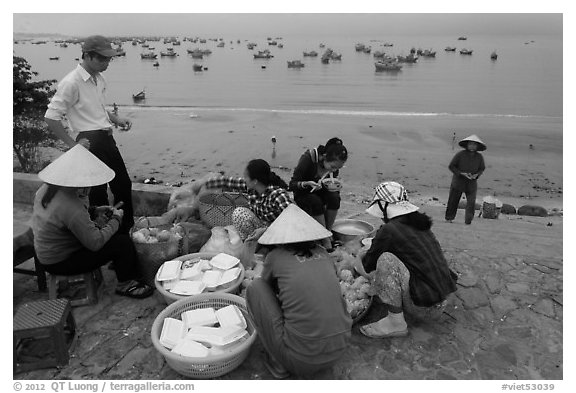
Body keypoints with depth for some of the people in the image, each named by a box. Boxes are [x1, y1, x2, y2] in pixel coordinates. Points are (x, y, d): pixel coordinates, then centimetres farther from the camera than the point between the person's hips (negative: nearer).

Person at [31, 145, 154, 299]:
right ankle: (126, 284, 6)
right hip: (60, 263, -9)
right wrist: (116, 219, -14)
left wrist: (95, 211, 1)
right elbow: (95, 242, -27)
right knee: (123, 242, -12)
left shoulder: (46, 188, -4)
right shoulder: (70, 207, -34)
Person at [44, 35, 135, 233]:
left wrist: (116, 119, 10)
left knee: (124, 184, 15)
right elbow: (51, 118, -14)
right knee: (98, 192, 2)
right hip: (91, 141, -9)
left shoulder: (99, 79, 12)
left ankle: (127, 230, 31)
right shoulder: (71, 82, -15)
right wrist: (73, 144, -14)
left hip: (107, 139, 9)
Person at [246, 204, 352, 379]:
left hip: (301, 359, -5)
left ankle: (278, 364, 12)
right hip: (339, 349, 5)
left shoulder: (275, 257, -1)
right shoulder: (323, 254, 9)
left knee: (255, 287, 8)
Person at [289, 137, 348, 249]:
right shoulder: (308, 158, -29)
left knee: (334, 197, -26)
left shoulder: (334, 164, -14)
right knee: (316, 202, -34)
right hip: (303, 193, -4)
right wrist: (307, 184, -43)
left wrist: (335, 186, -15)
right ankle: (325, 240, -25)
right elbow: (292, 184, -26)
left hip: (320, 191, 4)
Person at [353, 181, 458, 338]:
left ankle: (395, 322, -9)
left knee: (386, 260, -17)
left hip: (426, 309, -9)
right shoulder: (420, 224, 8)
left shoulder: (389, 230, -16)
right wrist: (369, 253, 30)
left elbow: (367, 268, -3)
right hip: (442, 301, 9)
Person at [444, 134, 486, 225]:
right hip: (458, 182, -2)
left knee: (471, 202, -8)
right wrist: (461, 173, -18)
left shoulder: (479, 157, -1)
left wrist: (476, 175, -10)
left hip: (472, 183, 2)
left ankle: (468, 220, 1)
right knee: (453, 200, 8)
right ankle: (449, 217, 24)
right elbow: (451, 166, -7)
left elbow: (482, 169, 11)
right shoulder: (460, 154, -10)